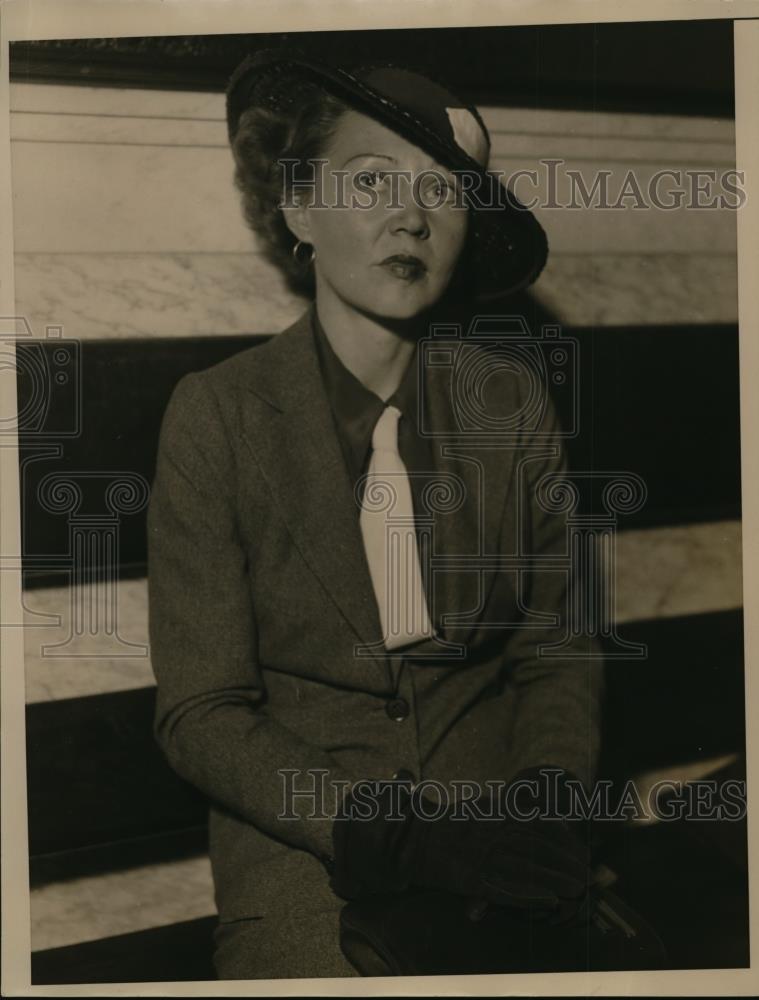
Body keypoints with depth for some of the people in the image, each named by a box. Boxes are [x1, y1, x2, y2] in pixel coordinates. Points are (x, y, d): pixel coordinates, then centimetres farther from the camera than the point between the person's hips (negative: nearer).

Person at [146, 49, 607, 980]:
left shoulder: (512, 402, -1)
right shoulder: (217, 414, -8)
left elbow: (556, 648, 7)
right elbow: (200, 714, -8)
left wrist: (551, 790, -12)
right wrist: (396, 838, -18)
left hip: (489, 816, 2)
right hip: (300, 840, -2)